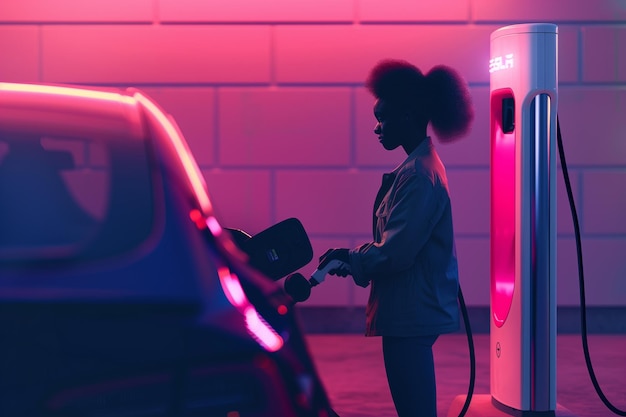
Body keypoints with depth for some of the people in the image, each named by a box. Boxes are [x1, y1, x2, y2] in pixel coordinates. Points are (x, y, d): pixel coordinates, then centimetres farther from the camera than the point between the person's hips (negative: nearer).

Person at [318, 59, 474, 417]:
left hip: (412, 317, -10)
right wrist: (353, 257, 11)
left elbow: (396, 252, -22)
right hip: (415, 312, 10)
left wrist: (351, 259, -6)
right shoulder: (422, 166, 14)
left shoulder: (419, 175, -18)